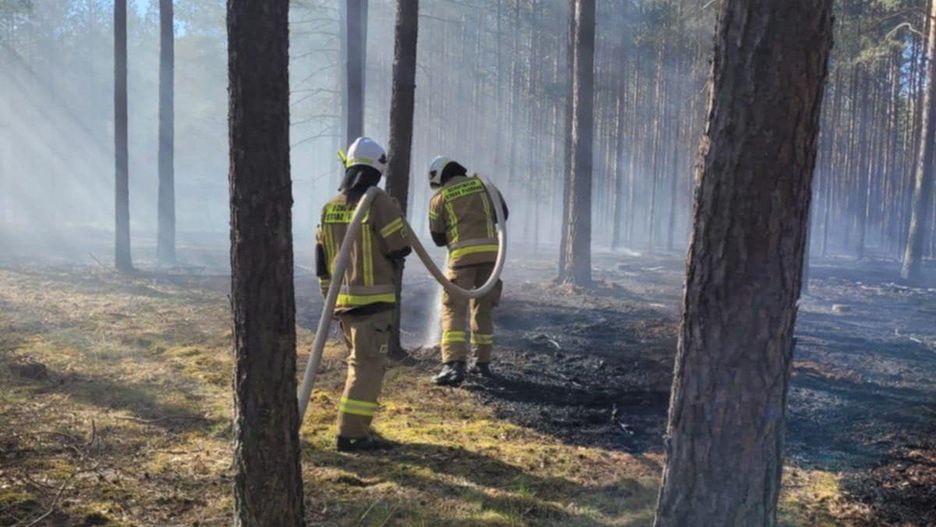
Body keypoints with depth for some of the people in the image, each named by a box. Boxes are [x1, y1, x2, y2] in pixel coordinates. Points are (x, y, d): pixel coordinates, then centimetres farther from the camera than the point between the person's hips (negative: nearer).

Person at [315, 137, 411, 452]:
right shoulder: (380, 204, -13)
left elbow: (322, 261, 12)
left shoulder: (329, 208, 8)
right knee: (368, 366, -3)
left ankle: (358, 426, 26)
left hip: (343, 299, 7)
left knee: (359, 362, 20)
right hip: (373, 299, -7)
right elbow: (400, 249, -9)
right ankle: (352, 434, -5)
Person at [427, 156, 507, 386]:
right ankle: (482, 362, 22)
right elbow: (502, 213, 16)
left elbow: (438, 237, 10)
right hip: (491, 252, 3)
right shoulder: (482, 184, 12)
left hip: (463, 254, -3)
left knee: (453, 309, -3)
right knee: (483, 309, 15)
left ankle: (454, 364, -18)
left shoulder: (439, 197, 6)